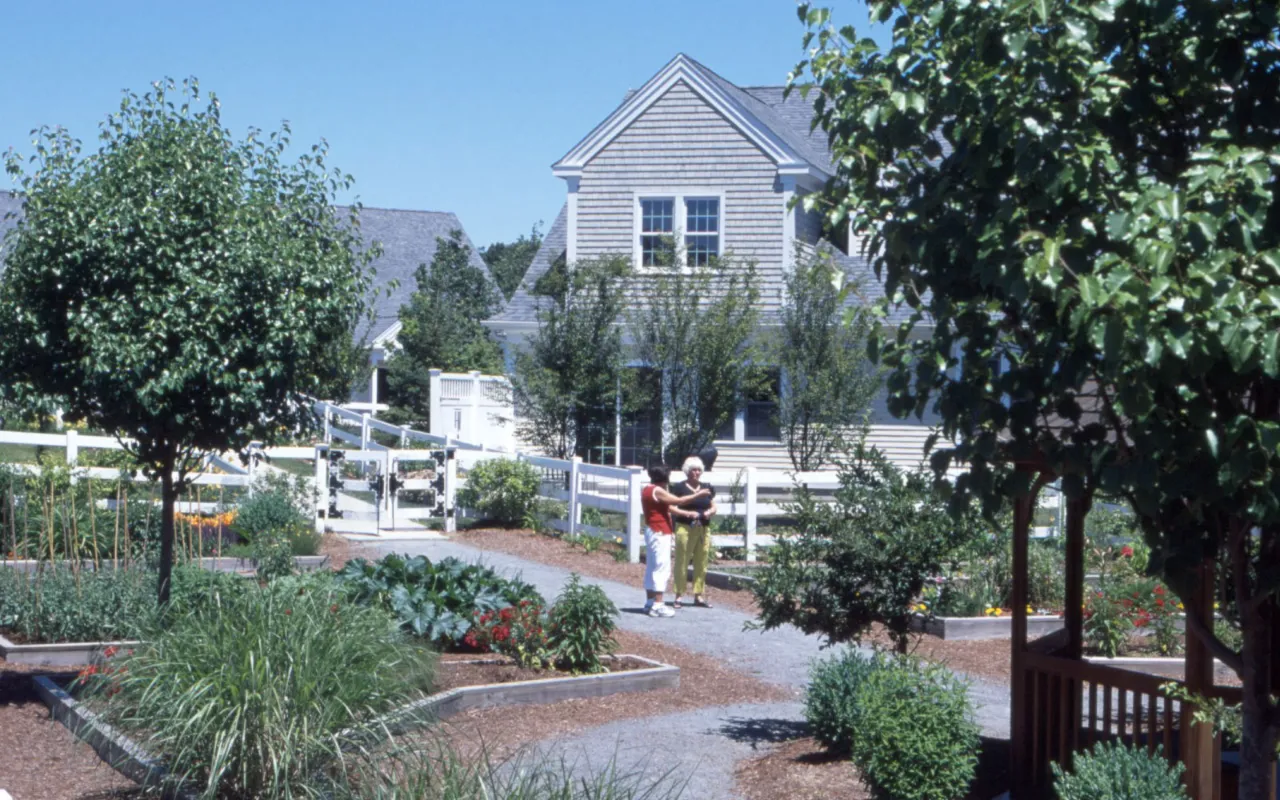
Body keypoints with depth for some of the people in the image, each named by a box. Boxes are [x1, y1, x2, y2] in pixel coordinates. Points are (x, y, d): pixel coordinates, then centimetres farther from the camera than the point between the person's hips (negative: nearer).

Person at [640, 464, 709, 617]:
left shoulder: (646, 490, 14)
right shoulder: (657, 491, -16)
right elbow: (679, 501, -18)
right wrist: (698, 495, -10)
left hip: (651, 531, 10)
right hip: (660, 533, -10)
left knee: (652, 568, 13)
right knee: (662, 568, -9)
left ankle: (650, 602, 17)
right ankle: (657, 606, -11)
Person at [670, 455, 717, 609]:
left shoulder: (707, 488, 15)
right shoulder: (679, 488, -1)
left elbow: (714, 507, 18)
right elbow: (672, 508, -6)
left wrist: (710, 512, -4)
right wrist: (688, 513, -18)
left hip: (704, 529, 5)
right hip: (685, 528, -5)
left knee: (701, 563, 6)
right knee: (681, 563, -4)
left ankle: (699, 595, 13)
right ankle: (678, 596, 1)